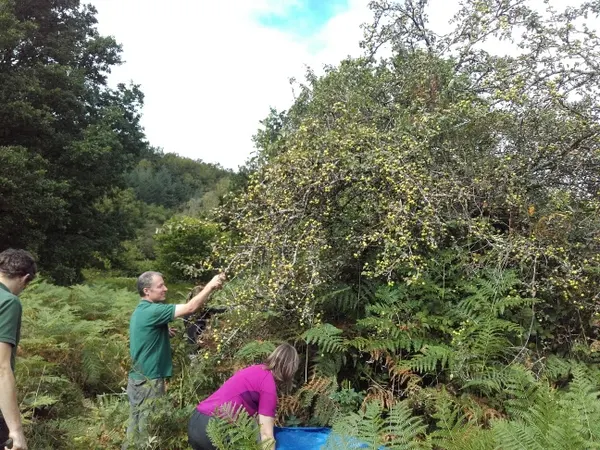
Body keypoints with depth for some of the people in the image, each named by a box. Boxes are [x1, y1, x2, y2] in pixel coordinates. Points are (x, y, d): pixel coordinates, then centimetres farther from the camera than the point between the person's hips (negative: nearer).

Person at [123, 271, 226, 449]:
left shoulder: (141, 311, 11)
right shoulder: (152, 311, -20)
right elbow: (190, 308, -26)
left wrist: (163, 332, 10)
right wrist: (210, 286, -19)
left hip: (138, 380, 9)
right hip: (148, 382, -9)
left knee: (136, 428, 16)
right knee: (148, 432, 1)